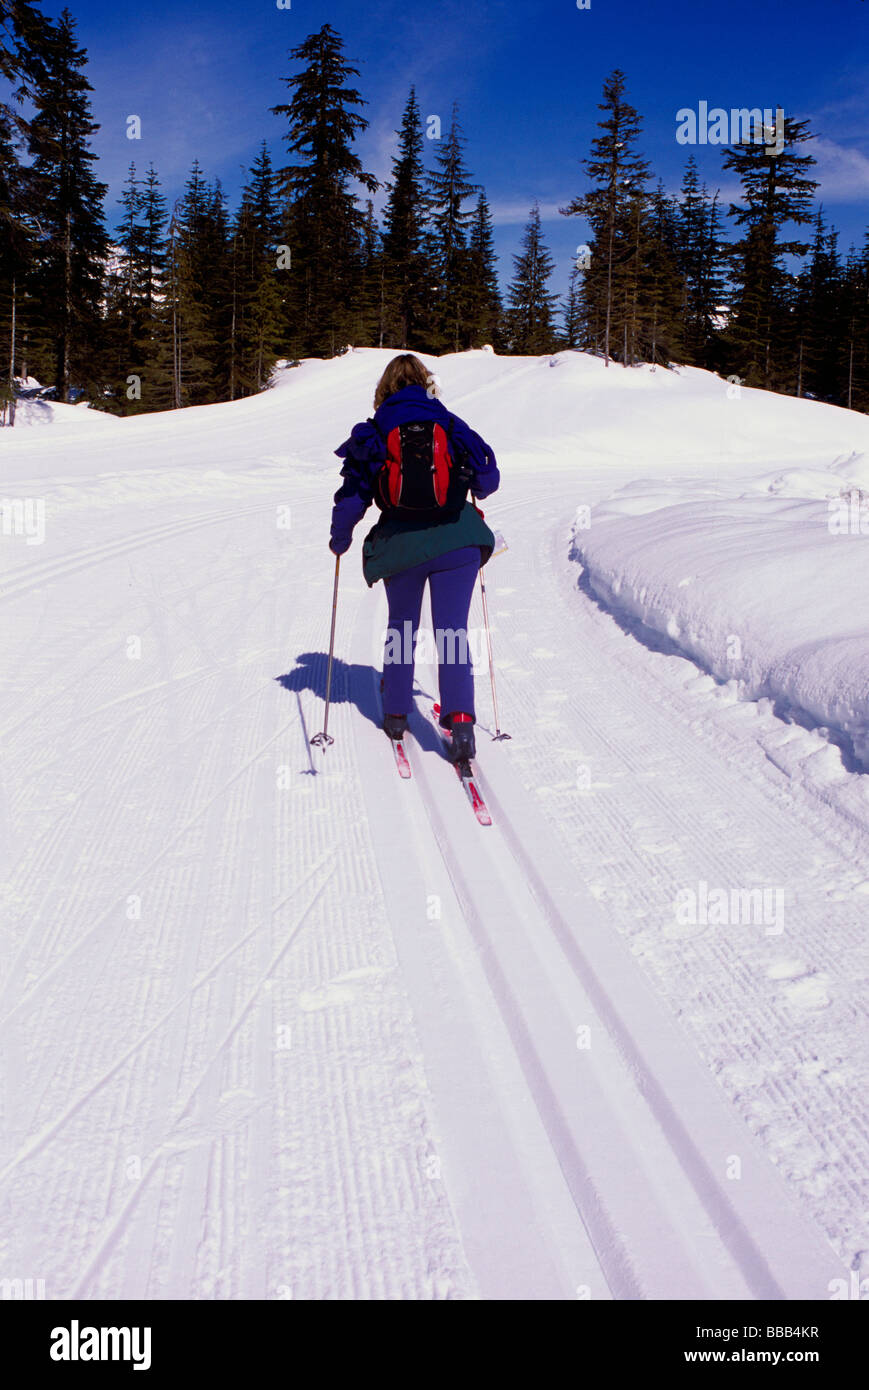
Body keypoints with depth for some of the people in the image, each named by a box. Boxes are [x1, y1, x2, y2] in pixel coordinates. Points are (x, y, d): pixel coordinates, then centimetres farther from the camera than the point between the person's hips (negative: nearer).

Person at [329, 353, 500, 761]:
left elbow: (353, 494, 1)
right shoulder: (450, 425, 5)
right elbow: (488, 476, 10)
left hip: (401, 543, 1)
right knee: (453, 631, 1)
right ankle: (460, 718, -14)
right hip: (456, 540, 0)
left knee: (401, 628, 19)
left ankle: (396, 714, 27)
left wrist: (339, 539, 17)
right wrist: (471, 494, 33)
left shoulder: (373, 432, 2)